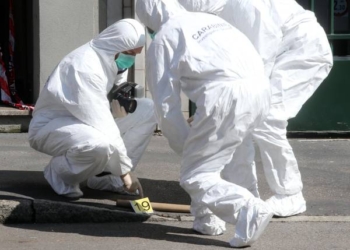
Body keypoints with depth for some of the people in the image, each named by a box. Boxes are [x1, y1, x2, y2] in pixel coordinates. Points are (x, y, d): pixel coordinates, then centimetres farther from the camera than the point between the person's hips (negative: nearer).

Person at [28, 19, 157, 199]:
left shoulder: (115, 61, -3)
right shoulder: (86, 67, -30)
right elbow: (101, 124, -30)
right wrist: (124, 170, -26)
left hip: (86, 122, 9)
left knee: (148, 110, -3)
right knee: (100, 144, -40)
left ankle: (104, 176, -1)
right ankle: (59, 172, -8)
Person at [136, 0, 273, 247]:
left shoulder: (163, 38, 12)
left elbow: (167, 105, 10)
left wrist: (183, 146, 24)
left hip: (226, 95, -7)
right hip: (260, 88, 7)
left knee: (195, 177, 4)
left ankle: (249, 210, -17)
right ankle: (206, 218, 24)